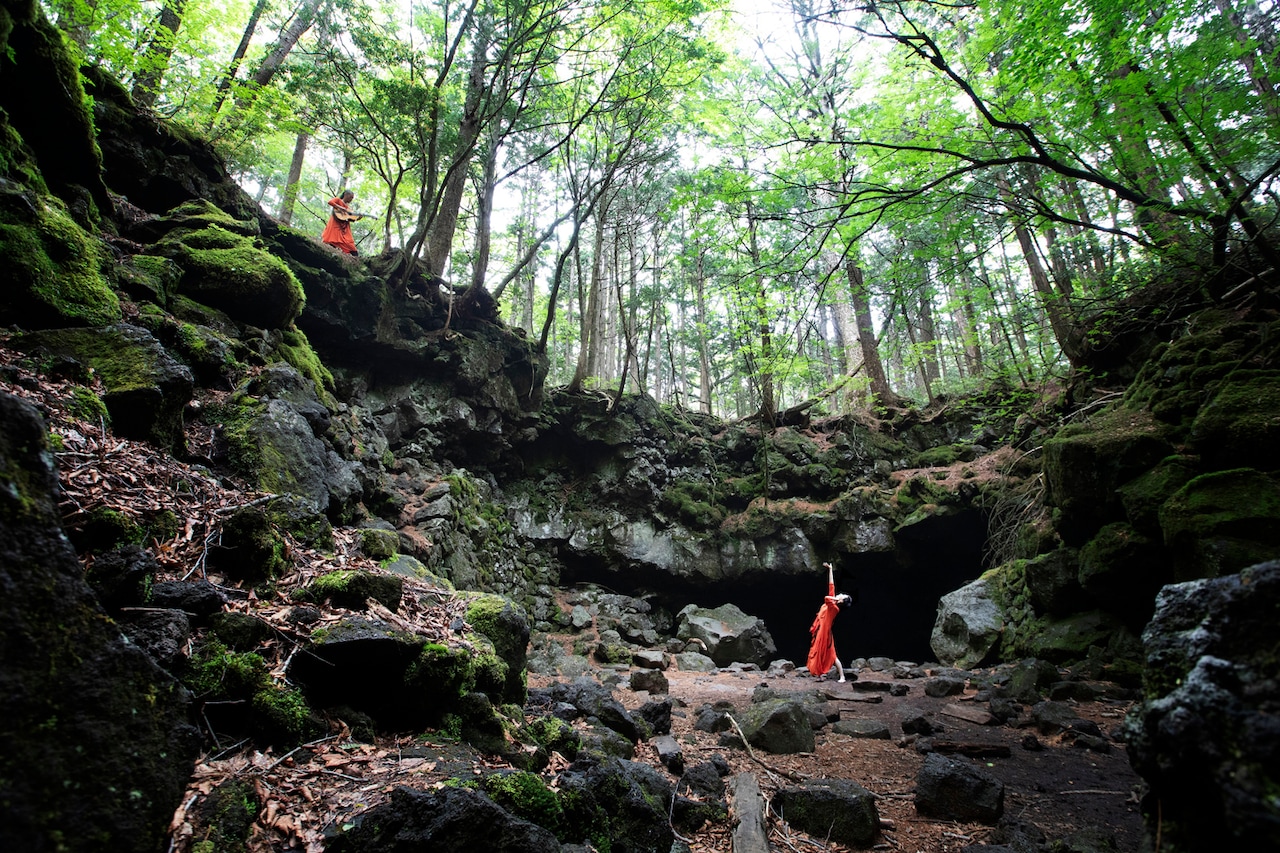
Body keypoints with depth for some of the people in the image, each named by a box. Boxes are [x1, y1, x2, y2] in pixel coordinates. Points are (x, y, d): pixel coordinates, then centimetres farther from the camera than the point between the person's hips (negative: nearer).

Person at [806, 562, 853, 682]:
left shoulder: (835, 607, -17)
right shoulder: (832, 602, 4)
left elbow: (826, 598, -38)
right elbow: (831, 585, 8)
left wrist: (835, 599, -18)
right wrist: (830, 569, 10)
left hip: (824, 631, -8)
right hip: (820, 630, 8)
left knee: (831, 655, -4)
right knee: (820, 653, 9)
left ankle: (842, 677, 1)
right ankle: (822, 674, 14)